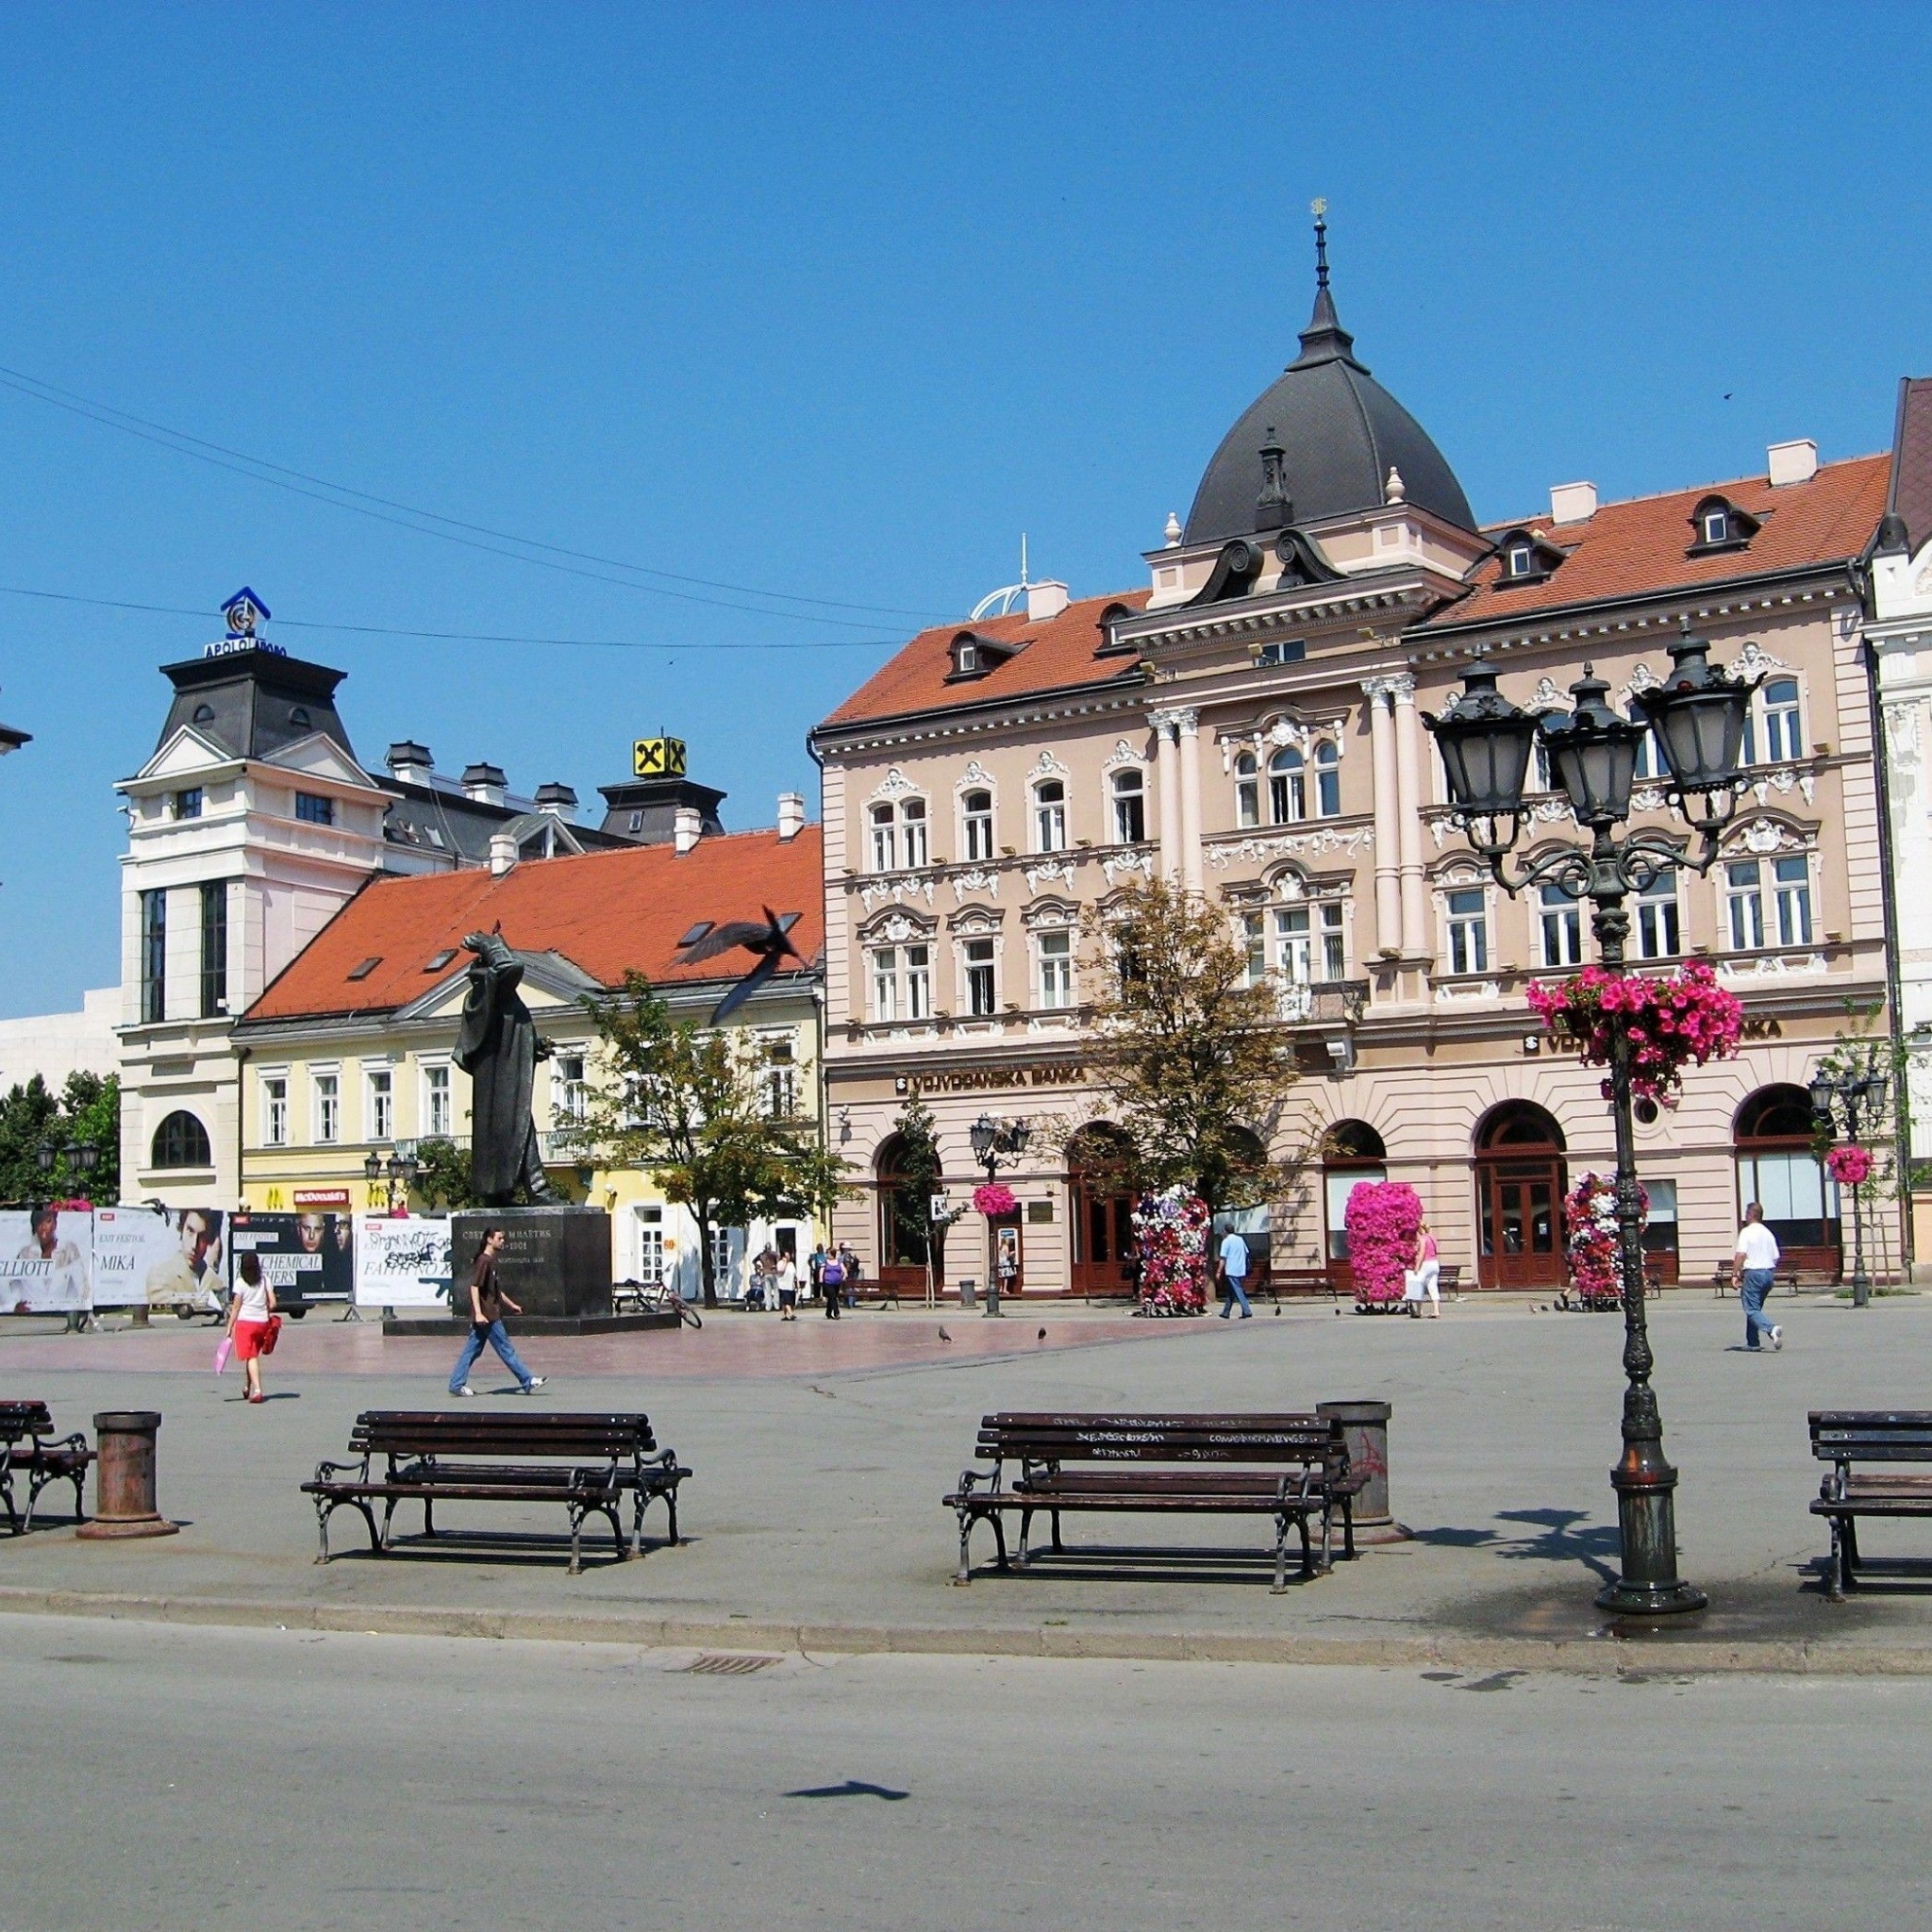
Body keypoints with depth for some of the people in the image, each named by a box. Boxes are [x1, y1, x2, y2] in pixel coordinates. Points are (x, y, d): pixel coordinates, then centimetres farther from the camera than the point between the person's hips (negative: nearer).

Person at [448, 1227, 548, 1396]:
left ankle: (456, 1385, 11)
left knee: (472, 1350, 10)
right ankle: (528, 1382, 0)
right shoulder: (484, 1261, -13)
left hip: (489, 1315, 10)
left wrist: (510, 1304, 31)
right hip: (487, 1316, -10)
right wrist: (478, 1313, -27)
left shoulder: (491, 1261, 17)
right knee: (506, 1349, -4)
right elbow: (474, 1287, -20)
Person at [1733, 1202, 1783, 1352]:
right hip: (1769, 1273, 7)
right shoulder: (1768, 1233, 12)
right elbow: (1775, 1258, 13)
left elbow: (1741, 1255, -19)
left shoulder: (1746, 1232, -9)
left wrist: (1735, 1274, -17)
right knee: (1755, 1307, 18)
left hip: (1753, 1273, -7)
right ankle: (1752, 1343, 18)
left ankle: (1772, 1329, -32)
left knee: (1752, 1310, -7)